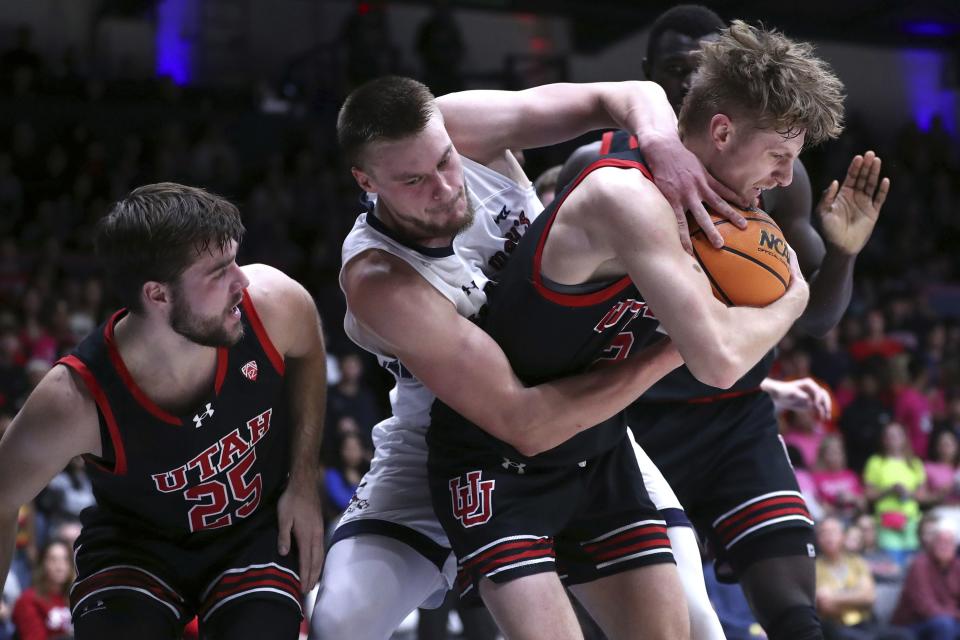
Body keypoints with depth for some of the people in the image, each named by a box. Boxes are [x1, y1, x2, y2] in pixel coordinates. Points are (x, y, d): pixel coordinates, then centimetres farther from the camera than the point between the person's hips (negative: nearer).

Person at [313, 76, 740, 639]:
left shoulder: (460, 127, -22)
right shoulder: (379, 280, -34)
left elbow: (624, 96, -18)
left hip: (580, 417, 4)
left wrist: (663, 145, -42)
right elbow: (522, 422, -39)